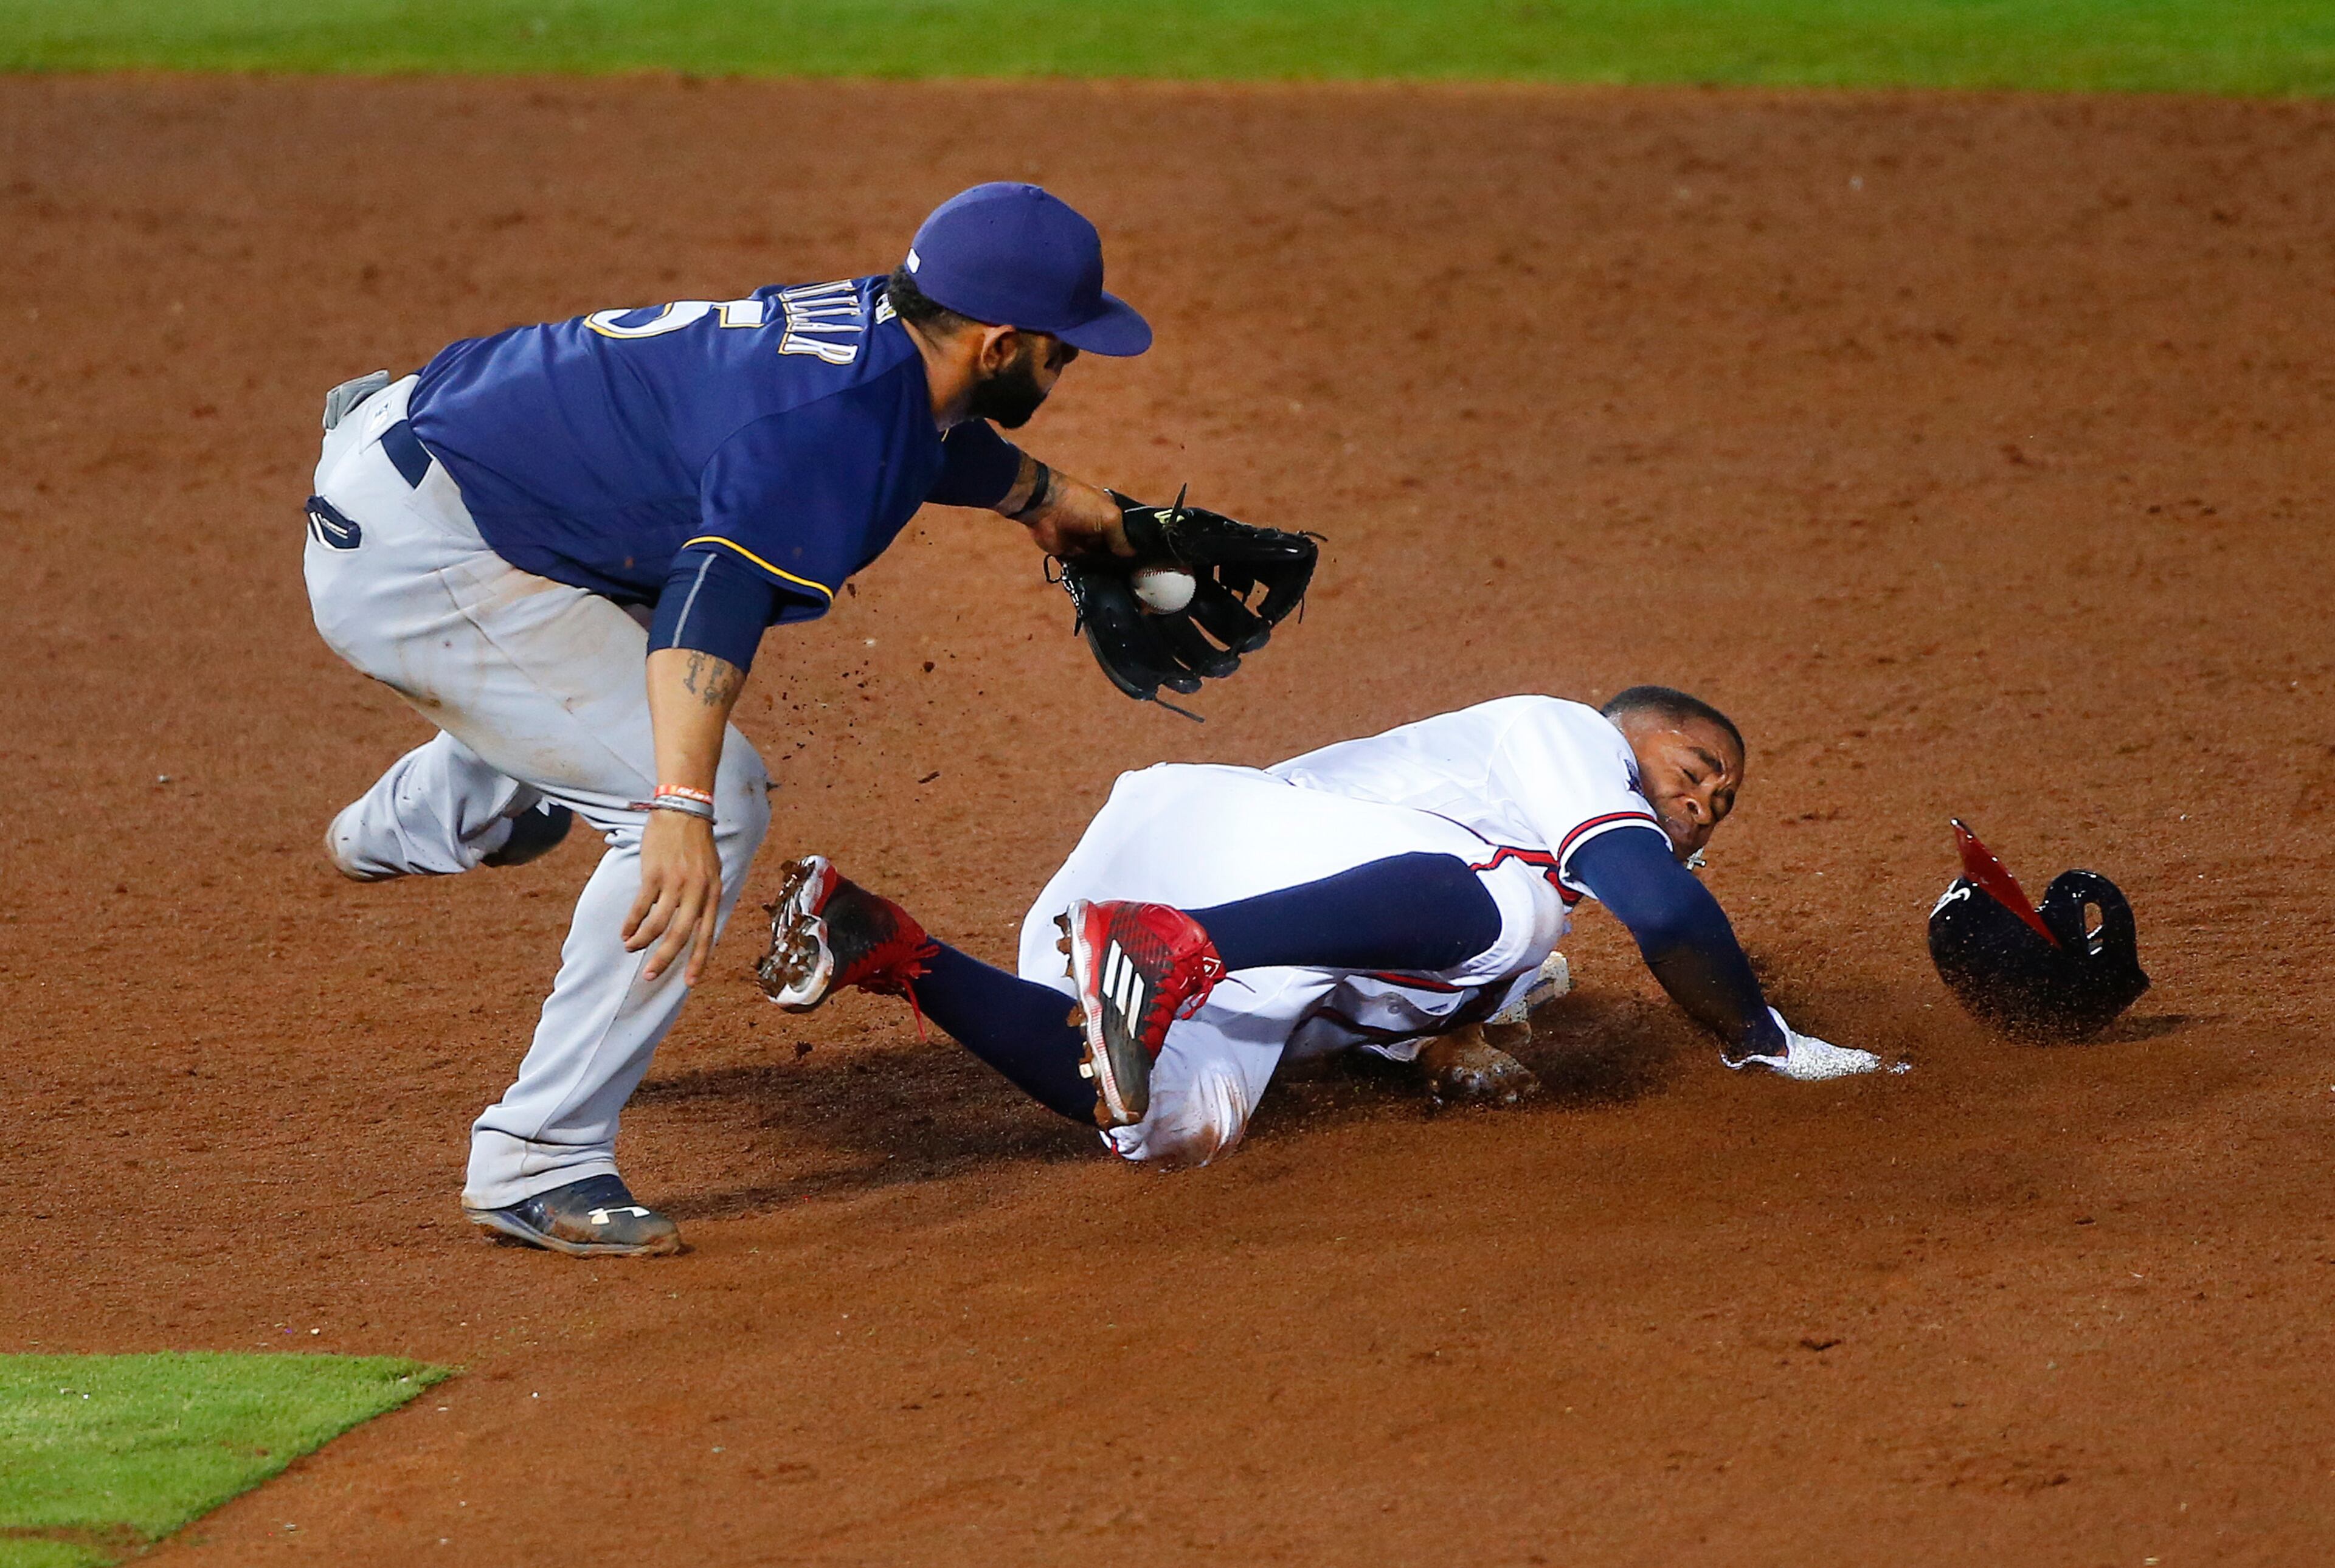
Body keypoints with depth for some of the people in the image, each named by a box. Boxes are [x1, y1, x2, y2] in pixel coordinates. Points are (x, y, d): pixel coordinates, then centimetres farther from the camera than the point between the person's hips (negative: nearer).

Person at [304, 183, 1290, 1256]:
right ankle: (537, 1163, -13)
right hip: (412, 555, -11)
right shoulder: (837, 421, -25)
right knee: (718, 805, -17)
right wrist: (681, 813, -51)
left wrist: (1039, 494, 47)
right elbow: (717, 597, -41)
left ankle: (411, 823, 62)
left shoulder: (874, 325, 5)